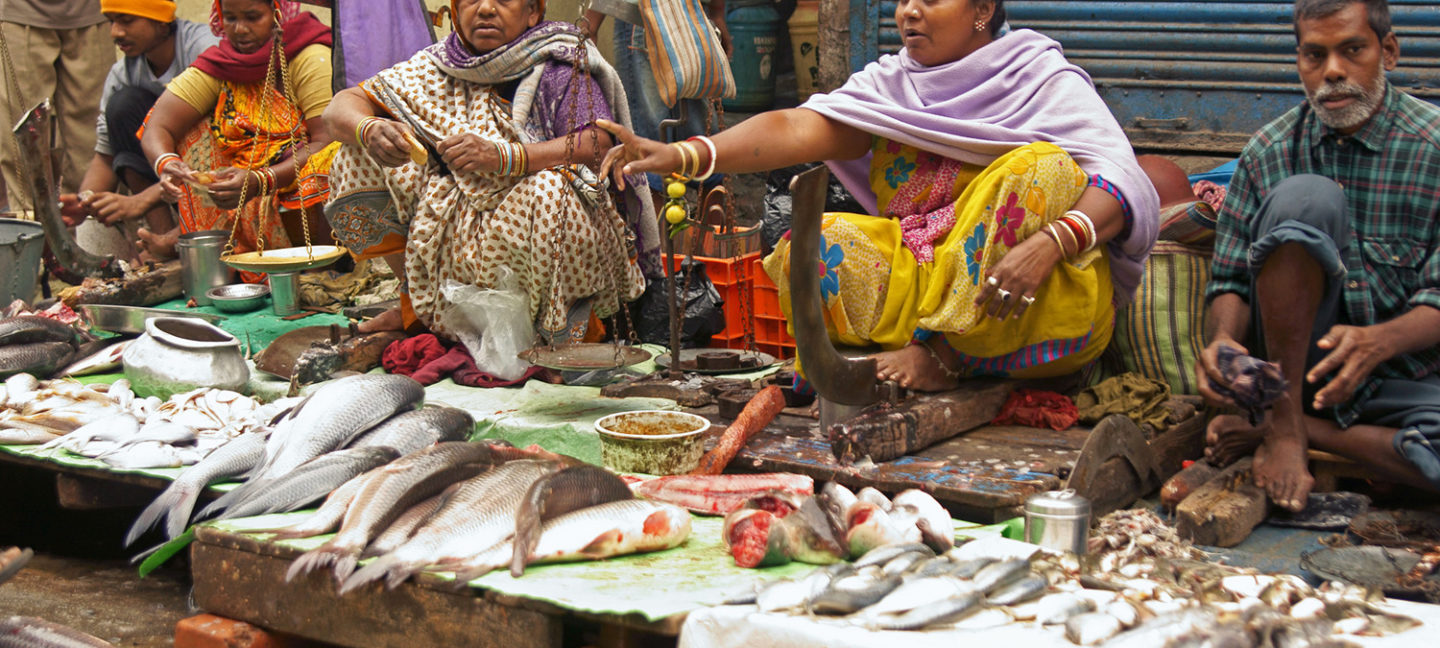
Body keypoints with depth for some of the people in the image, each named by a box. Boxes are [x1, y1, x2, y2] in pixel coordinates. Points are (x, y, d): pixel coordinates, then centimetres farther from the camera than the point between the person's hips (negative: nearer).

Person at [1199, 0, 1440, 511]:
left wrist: (1378, 342, -32)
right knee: (1306, 198, -26)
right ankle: (1282, 422, -24)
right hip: (1291, 363, 1)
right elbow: (1230, 282, 2)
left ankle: (1304, 429, -16)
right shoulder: (1268, 154, 2)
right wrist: (1223, 338, -22)